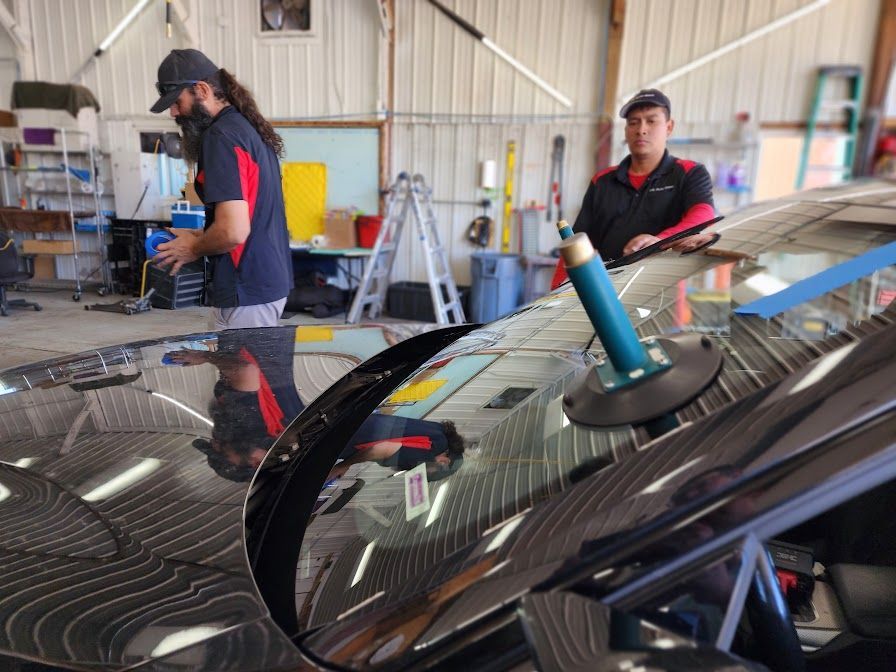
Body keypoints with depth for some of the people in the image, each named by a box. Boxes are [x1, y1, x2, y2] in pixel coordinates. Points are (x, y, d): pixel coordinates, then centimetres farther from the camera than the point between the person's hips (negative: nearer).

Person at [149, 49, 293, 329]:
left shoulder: (221, 136, -15)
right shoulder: (249, 127, 14)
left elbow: (233, 231, -24)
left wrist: (193, 249, -5)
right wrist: (200, 236, 15)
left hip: (246, 293, -9)